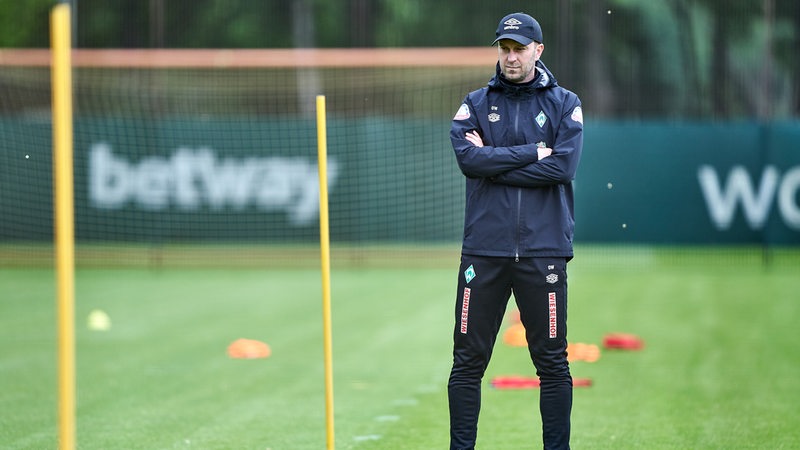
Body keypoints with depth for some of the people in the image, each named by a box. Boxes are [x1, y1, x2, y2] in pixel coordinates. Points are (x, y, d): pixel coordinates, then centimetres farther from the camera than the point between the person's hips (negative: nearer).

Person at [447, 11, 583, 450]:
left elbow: (563, 166, -9)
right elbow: (469, 159, -8)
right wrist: (533, 153, -9)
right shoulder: (475, 104, 10)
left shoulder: (564, 105, 7)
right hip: (484, 249, 1)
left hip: (543, 250, -1)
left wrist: (495, 162, -8)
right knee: (468, 360, 2)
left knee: (552, 362, 1)